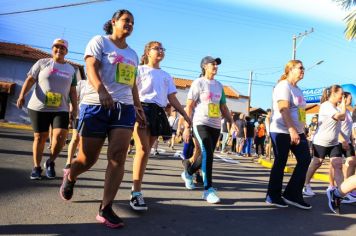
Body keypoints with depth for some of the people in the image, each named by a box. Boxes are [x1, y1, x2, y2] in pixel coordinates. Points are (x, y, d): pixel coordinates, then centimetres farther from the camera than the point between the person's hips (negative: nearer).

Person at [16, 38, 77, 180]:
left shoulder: (71, 69, 14)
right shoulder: (42, 63, 6)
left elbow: (72, 91, 14)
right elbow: (30, 80, 0)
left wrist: (74, 108, 6)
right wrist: (22, 95, -15)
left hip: (61, 109, 1)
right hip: (39, 108, -1)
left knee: (60, 136, -14)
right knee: (39, 137, 2)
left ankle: (50, 163, 11)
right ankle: (36, 167, 19)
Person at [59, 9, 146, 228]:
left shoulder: (133, 54, 22)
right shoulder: (99, 41, 4)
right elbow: (91, 68, -12)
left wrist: (138, 107, 17)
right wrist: (101, 89, -31)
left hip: (124, 108, 5)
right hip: (96, 105, -4)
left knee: (118, 157, -11)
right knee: (87, 159, 1)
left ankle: (105, 209, -4)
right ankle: (70, 177, 37)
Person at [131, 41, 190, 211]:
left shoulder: (166, 76, 23)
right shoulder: (140, 69, 8)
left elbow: (172, 98, 19)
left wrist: (185, 115, 11)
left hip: (158, 113, 5)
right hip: (142, 109, -5)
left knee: (146, 151, 4)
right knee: (143, 149, -16)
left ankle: (136, 187, 12)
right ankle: (136, 193, -14)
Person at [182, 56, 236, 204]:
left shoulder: (219, 85, 16)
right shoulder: (198, 82, -1)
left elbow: (223, 107, 20)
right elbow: (189, 106, -5)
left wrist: (231, 122, 8)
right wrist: (186, 127, -11)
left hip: (216, 126, 6)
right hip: (201, 124, -6)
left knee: (207, 155, 11)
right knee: (208, 154, -16)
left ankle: (188, 173, 36)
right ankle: (208, 189, -7)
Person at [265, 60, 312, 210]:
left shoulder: (297, 89, 19)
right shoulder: (283, 86, -10)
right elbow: (283, 109, -21)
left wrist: (299, 131, 19)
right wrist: (292, 130, -29)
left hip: (298, 132, 9)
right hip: (282, 132, -9)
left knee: (305, 160, 3)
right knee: (280, 163, -2)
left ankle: (292, 194, 11)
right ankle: (273, 196, 12)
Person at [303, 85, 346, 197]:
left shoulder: (336, 107, 14)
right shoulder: (326, 105, -15)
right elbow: (341, 117, -21)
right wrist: (343, 104, -10)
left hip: (334, 142, 8)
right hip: (321, 141, -8)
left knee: (337, 165, -3)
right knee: (316, 163, 3)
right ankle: (306, 185, 18)